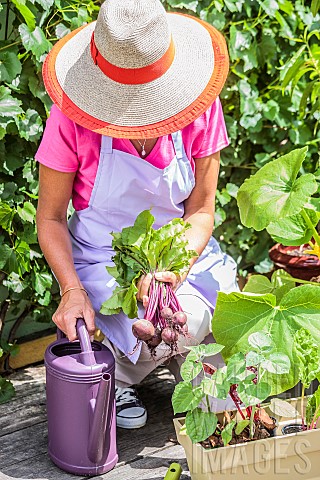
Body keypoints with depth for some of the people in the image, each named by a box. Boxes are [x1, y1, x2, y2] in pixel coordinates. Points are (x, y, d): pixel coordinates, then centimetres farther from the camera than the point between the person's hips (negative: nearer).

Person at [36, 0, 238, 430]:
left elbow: (200, 211, -7)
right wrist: (72, 290, -23)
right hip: (102, 260, -3)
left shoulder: (199, 108, -14)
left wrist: (170, 267, -26)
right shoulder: (73, 118, -19)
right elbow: (51, 218, -8)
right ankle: (112, 378, 6)